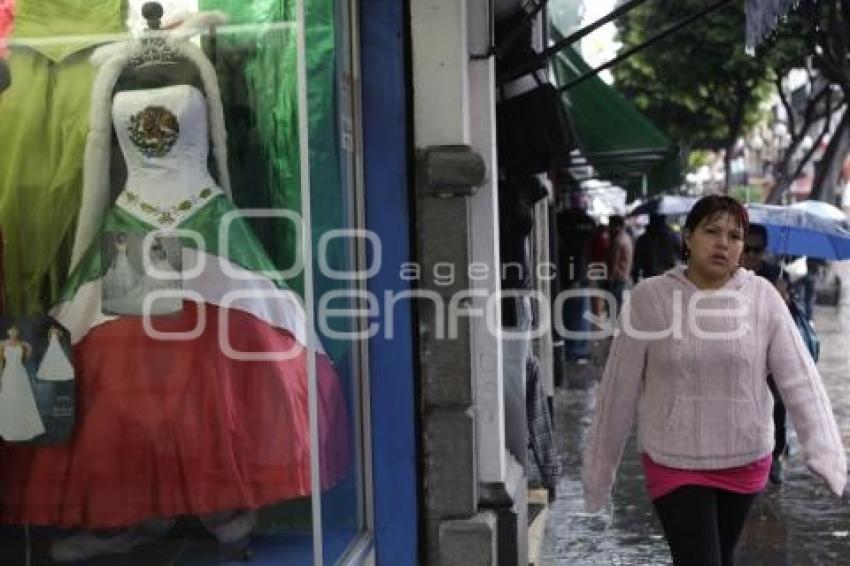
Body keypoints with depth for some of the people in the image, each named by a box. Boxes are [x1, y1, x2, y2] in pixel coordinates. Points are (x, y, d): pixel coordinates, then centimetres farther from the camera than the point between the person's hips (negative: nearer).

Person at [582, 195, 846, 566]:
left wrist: (825, 450, -21)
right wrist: (600, 465, 1)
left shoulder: (762, 297, -6)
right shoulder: (649, 298, -9)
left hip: (746, 462, 2)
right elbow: (619, 389, -4)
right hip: (673, 464, -2)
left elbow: (800, 378, -9)